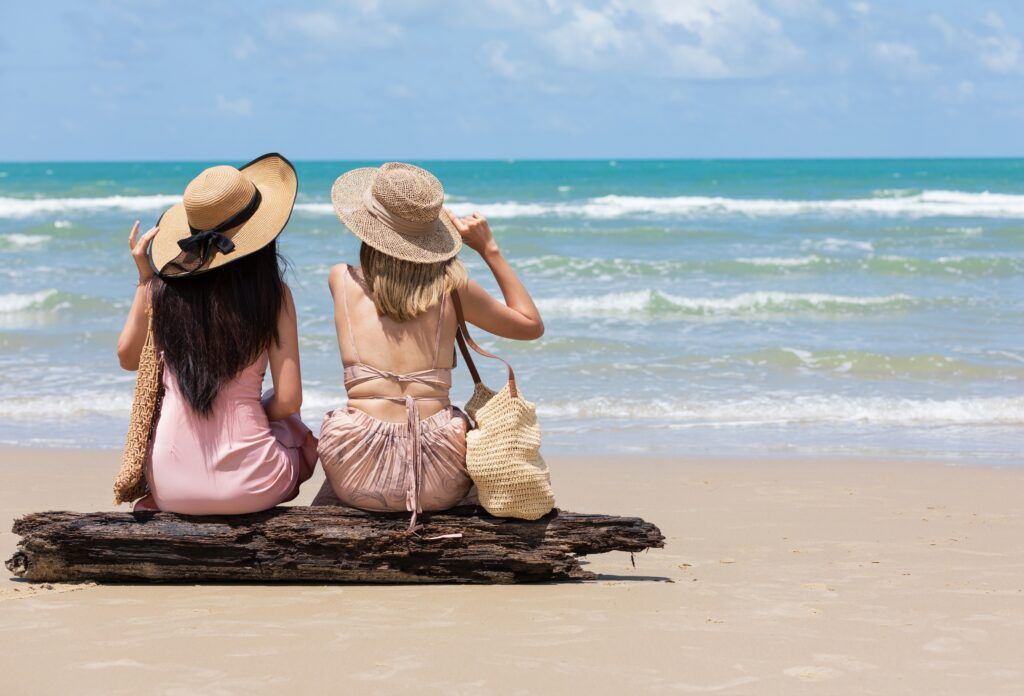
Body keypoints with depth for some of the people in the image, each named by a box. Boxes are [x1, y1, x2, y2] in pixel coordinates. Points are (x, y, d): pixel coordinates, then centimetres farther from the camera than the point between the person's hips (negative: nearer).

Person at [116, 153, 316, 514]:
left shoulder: (163, 288, -5)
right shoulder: (273, 296, -10)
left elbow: (128, 357, 13)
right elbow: (288, 400, -9)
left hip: (170, 484, 2)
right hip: (249, 487, -2)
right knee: (299, 435, 34)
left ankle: (158, 507, 26)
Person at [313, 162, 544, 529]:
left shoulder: (342, 280, 4)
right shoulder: (451, 286, 1)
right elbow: (532, 325, 17)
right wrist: (489, 250, 17)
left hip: (362, 480, 1)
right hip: (439, 483, -1)